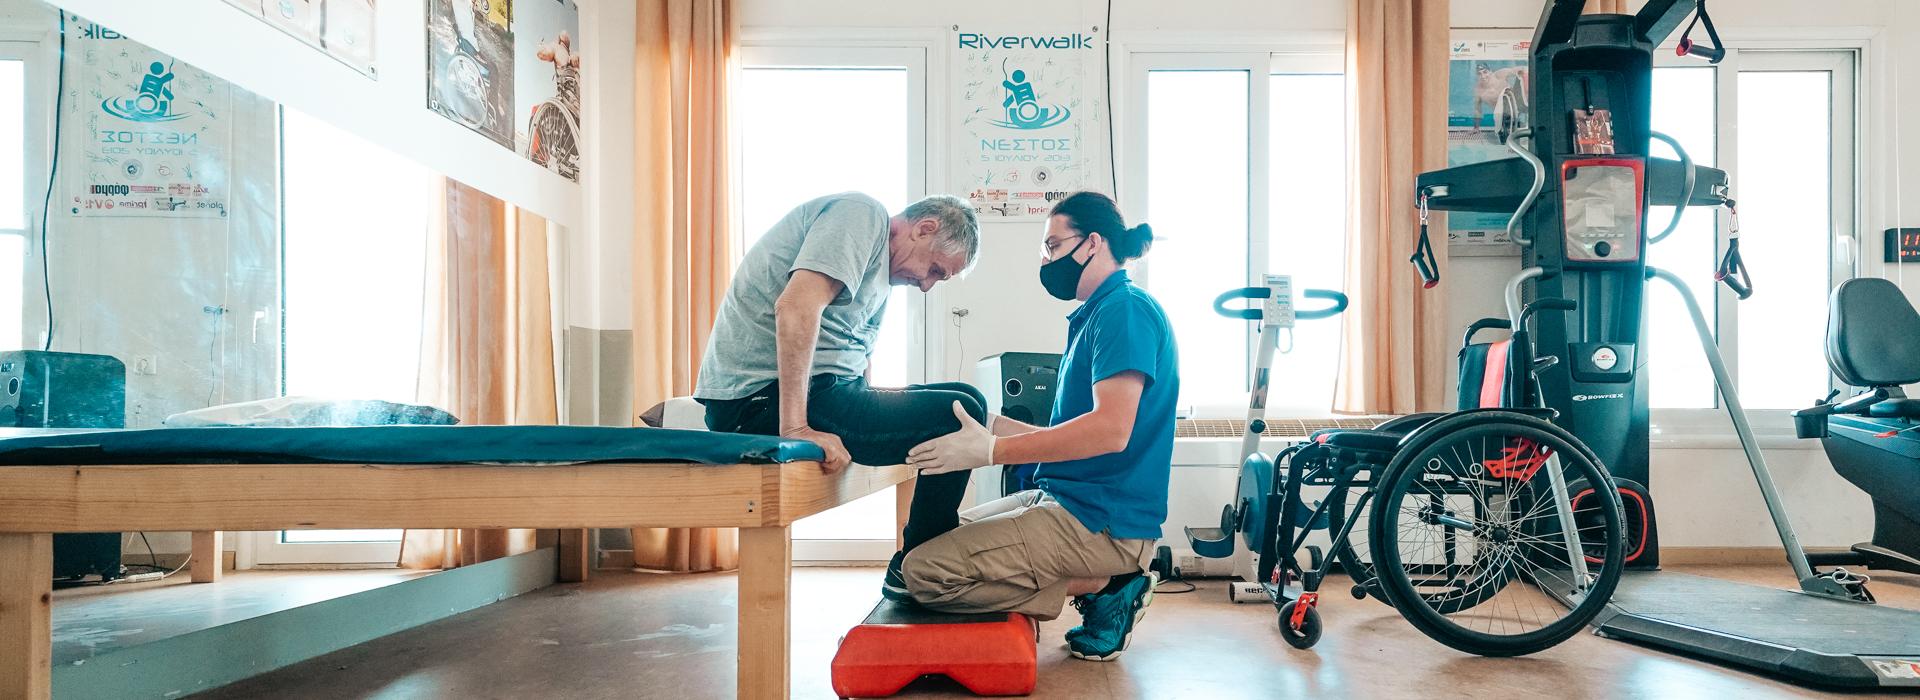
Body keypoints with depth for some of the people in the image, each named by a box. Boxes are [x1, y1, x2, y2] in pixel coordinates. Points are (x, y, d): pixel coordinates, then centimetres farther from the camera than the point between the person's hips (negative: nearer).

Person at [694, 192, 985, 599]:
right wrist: (796, 428, -28)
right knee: (959, 415, -16)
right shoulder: (862, 214, -8)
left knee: (963, 398, 14)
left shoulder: (883, 275, 25)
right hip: (765, 394, -10)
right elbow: (795, 306, -23)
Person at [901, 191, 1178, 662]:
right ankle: (1102, 577, 7)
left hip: (1102, 520, -11)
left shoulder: (1126, 309, -13)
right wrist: (992, 425, 10)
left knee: (926, 570, -18)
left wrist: (991, 451, -25)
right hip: (1069, 501, 11)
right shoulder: (1097, 315, 18)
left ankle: (1103, 587, -5)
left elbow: (1110, 430, -26)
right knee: (944, 535, 21)